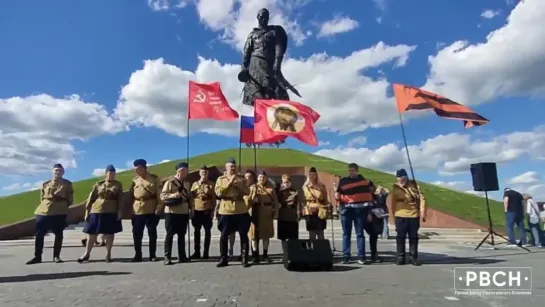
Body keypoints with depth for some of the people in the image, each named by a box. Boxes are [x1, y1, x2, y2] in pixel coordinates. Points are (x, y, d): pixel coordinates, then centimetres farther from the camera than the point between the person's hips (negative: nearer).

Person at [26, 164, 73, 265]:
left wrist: (61, 206, -2)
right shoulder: (45, 184, 15)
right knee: (39, 234, 2)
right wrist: (48, 204, 5)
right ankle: (37, 257, 13)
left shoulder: (67, 184, 6)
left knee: (59, 234, 0)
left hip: (59, 212, -3)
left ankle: (56, 256, 9)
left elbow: (70, 200, 5)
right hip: (43, 211, 3)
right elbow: (42, 198, 18)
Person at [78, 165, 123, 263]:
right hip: (96, 211, 1)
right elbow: (91, 198, 5)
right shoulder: (98, 184, 6)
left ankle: (108, 254, 16)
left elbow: (120, 200, 2)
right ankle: (87, 254, 23)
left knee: (109, 234, 3)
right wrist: (87, 210, 0)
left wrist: (120, 211, -6)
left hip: (111, 212, -1)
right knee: (92, 234, 7)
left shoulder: (118, 185, 5)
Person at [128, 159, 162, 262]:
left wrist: (158, 208, -13)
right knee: (137, 234, 6)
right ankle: (138, 255, 18)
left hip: (151, 211, -4)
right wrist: (132, 206, 6)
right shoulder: (134, 180, 11)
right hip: (137, 211, 4)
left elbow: (159, 194, -7)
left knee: (152, 233, 5)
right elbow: (130, 195, 16)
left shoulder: (155, 178, -3)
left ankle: (153, 255, 16)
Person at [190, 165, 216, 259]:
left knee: (207, 231, 3)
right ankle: (197, 252, 16)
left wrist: (213, 210, -5)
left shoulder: (211, 184, 2)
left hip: (207, 210, -2)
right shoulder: (195, 184, 10)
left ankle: (206, 252, 10)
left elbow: (214, 198, 1)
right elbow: (191, 195, 7)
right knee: (197, 231, 7)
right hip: (197, 210, 3)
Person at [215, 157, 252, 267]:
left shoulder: (241, 179, 9)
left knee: (243, 235, 3)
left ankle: (245, 259, 13)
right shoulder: (221, 179, 4)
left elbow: (247, 192, 1)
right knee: (224, 236, 5)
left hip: (241, 211, 1)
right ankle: (223, 259, 18)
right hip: (226, 211, -1)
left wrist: (239, 185, -14)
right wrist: (230, 182, -14)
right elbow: (218, 193, -11)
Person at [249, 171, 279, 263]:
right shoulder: (253, 187, 4)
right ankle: (255, 256, 10)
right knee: (255, 235, 1)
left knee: (266, 234, 9)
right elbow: (249, 200, -4)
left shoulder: (271, 188, 7)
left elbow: (275, 201, 5)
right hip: (256, 213, -1)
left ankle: (265, 255, 21)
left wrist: (275, 213, -2)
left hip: (267, 213, 2)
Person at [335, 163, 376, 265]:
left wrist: (369, 212, 1)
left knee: (360, 234, 3)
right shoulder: (343, 181, 5)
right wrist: (337, 196, -14)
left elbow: (368, 198, 4)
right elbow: (338, 194, 10)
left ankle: (361, 257, 7)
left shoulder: (364, 181, 4)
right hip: (346, 210, 1)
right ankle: (346, 256, 9)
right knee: (346, 234, 5)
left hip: (359, 210, -1)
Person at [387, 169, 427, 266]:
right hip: (400, 216, 0)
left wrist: (423, 212, -11)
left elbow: (422, 199, -2)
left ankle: (414, 258, 18)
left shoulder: (414, 186, 2)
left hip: (414, 216, 0)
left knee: (413, 237, 8)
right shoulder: (395, 188, 4)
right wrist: (394, 214, 7)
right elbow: (391, 202, 9)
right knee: (400, 237, 3)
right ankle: (400, 258, 12)